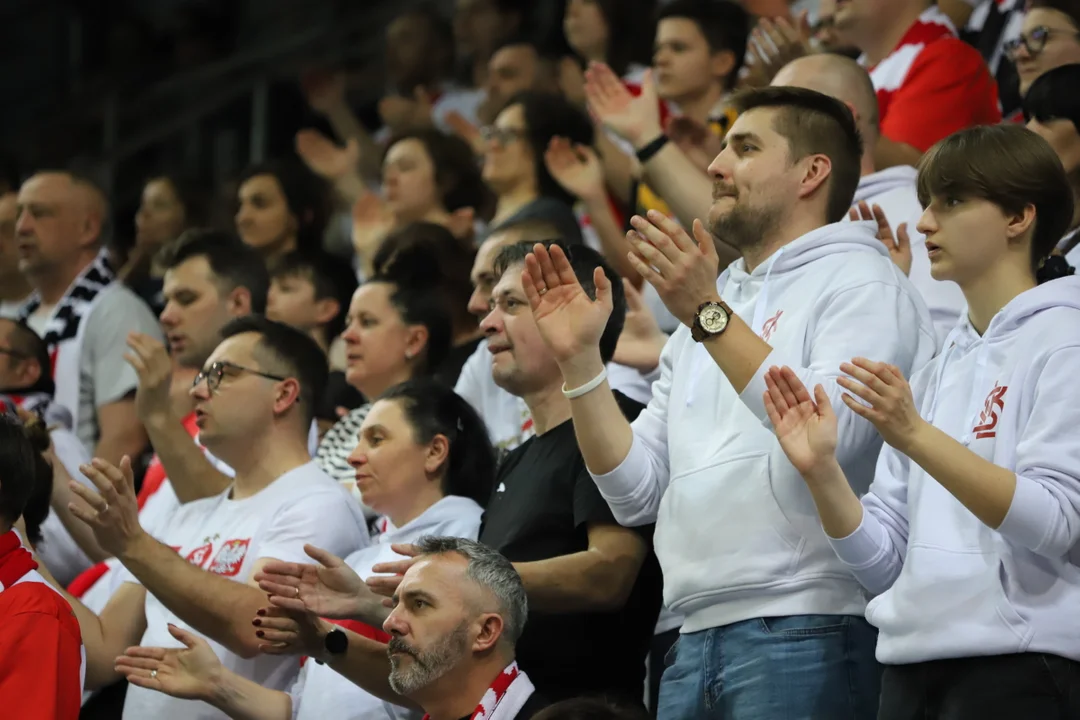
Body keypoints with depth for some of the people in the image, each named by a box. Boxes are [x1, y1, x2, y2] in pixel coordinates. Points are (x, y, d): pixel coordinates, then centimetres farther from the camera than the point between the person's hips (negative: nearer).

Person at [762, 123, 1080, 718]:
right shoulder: (935, 374, 18)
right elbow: (883, 563, 12)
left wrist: (915, 435, -24)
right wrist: (820, 472, -5)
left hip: (1015, 669, -7)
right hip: (912, 668, 7)